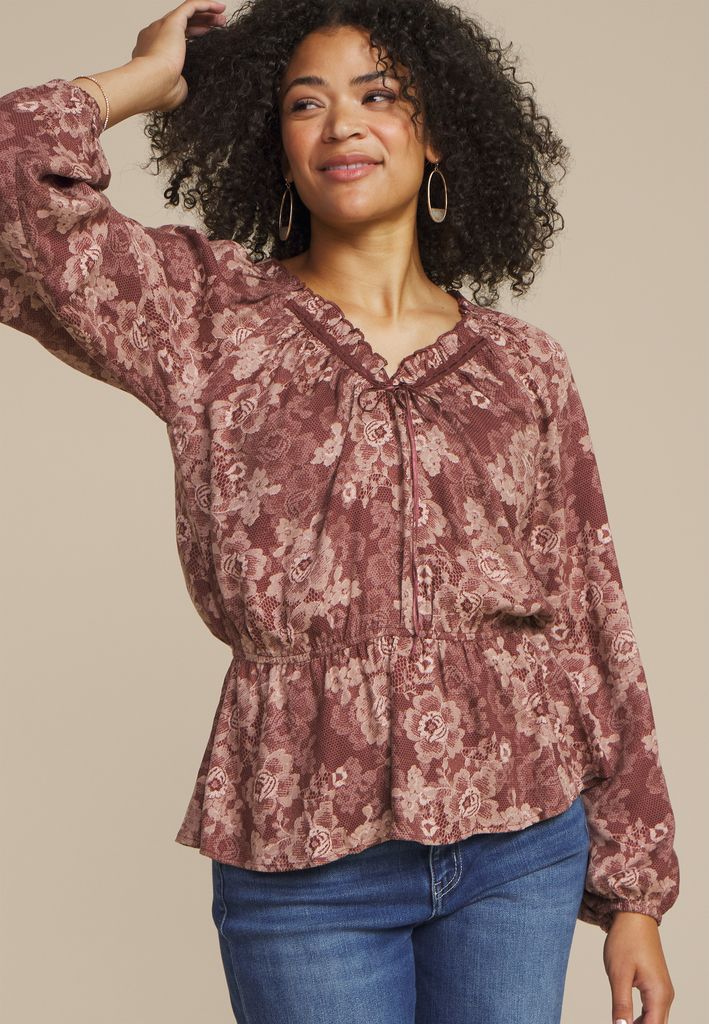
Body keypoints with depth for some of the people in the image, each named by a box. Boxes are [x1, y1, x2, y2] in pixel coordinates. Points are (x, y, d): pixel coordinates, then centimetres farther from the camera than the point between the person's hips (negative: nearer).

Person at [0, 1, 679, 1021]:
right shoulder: (213, 321, 0)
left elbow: (592, 628, 6)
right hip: (304, 872, -2)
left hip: (521, 857, 2)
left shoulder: (526, 369, 4)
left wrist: (636, 894, 8)